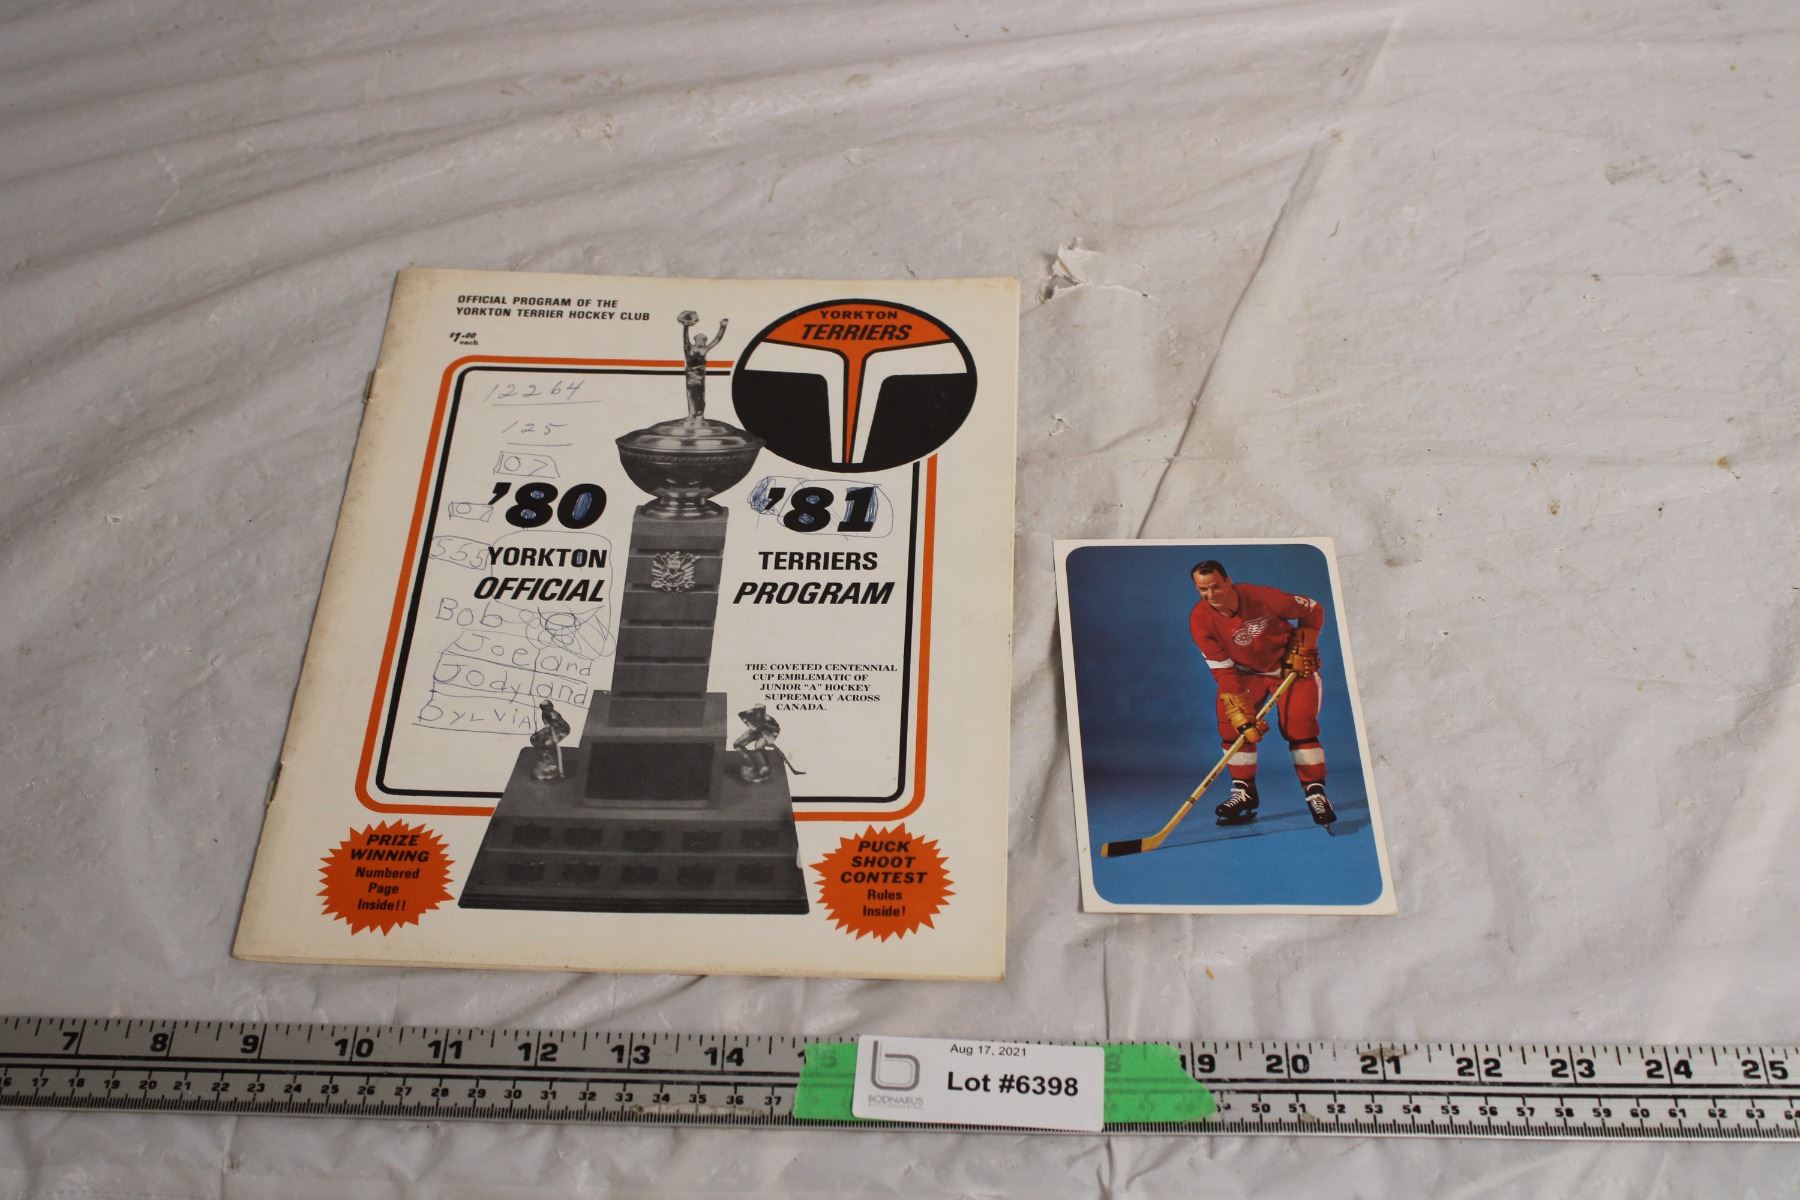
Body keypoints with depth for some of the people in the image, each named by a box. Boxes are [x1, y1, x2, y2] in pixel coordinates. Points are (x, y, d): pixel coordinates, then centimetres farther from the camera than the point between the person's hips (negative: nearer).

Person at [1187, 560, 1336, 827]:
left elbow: (1313, 610, -12)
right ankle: (1244, 792, 3)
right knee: (1231, 724, -12)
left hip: (1290, 665, -3)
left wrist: (1302, 648, -15)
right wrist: (1243, 716, -28)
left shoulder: (1262, 597, -29)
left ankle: (1315, 793, -4)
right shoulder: (1200, 620, -21)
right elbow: (1224, 671, -22)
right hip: (1244, 671, 3)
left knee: (1299, 726, -15)